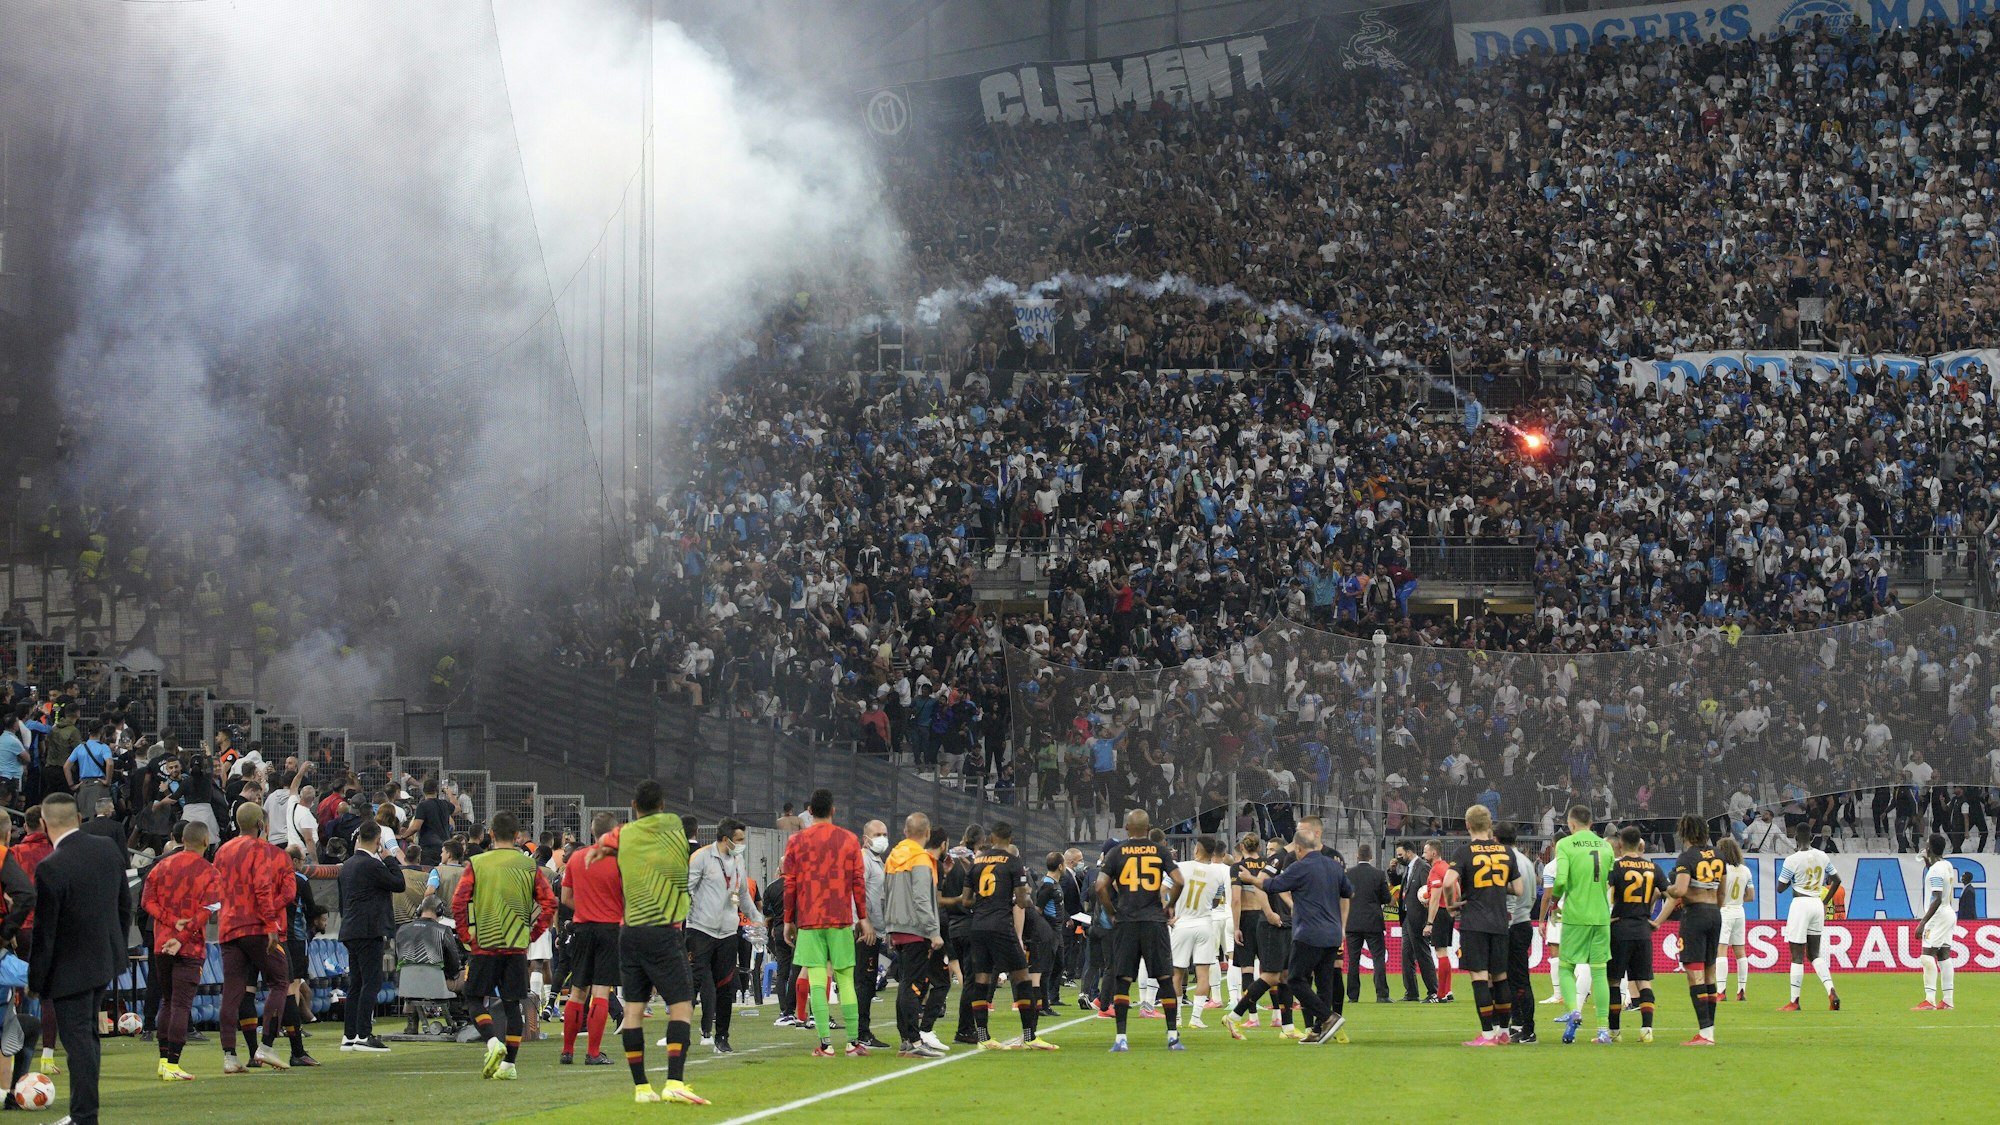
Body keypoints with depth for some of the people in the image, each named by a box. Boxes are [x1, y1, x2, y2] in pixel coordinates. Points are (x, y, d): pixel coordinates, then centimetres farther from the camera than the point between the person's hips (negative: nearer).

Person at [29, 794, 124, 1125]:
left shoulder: (50, 868, -23)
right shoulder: (107, 850, -2)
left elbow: (44, 930, -19)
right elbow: (125, 903, 8)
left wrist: (35, 979, -8)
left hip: (71, 968, -7)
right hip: (106, 960, 7)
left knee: (78, 1041, -1)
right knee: (87, 1034, 19)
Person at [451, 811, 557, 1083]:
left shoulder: (476, 864, -1)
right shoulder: (529, 866, 2)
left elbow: (458, 903, -8)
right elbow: (549, 903, -2)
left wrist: (466, 936, 1)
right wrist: (532, 935, 7)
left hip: (483, 945, -2)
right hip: (517, 947, 2)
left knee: (475, 999, 8)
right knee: (513, 1004, 8)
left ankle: (492, 1043, -16)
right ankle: (509, 1064, 5)